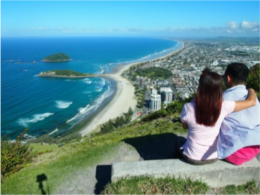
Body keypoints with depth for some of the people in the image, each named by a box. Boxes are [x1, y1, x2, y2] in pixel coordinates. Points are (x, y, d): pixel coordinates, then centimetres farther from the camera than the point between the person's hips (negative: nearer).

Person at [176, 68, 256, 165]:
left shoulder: (188, 108, -27)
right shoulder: (223, 107, -23)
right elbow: (251, 101, -10)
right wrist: (251, 90, 12)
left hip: (192, 158, -2)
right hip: (213, 157, 2)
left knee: (180, 139, 32)